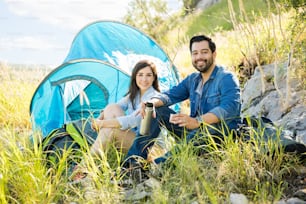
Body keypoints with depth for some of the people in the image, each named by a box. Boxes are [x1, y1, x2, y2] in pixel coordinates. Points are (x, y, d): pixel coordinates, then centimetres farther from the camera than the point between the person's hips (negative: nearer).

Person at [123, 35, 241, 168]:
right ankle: (134, 159, -13)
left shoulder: (227, 79, -11)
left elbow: (229, 108, -28)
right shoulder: (192, 80, 15)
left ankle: (159, 165, -51)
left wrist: (197, 121, -43)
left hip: (221, 133, -7)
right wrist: (152, 102, -17)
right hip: (195, 130, 8)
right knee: (156, 110, -2)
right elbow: (170, 95, 9)